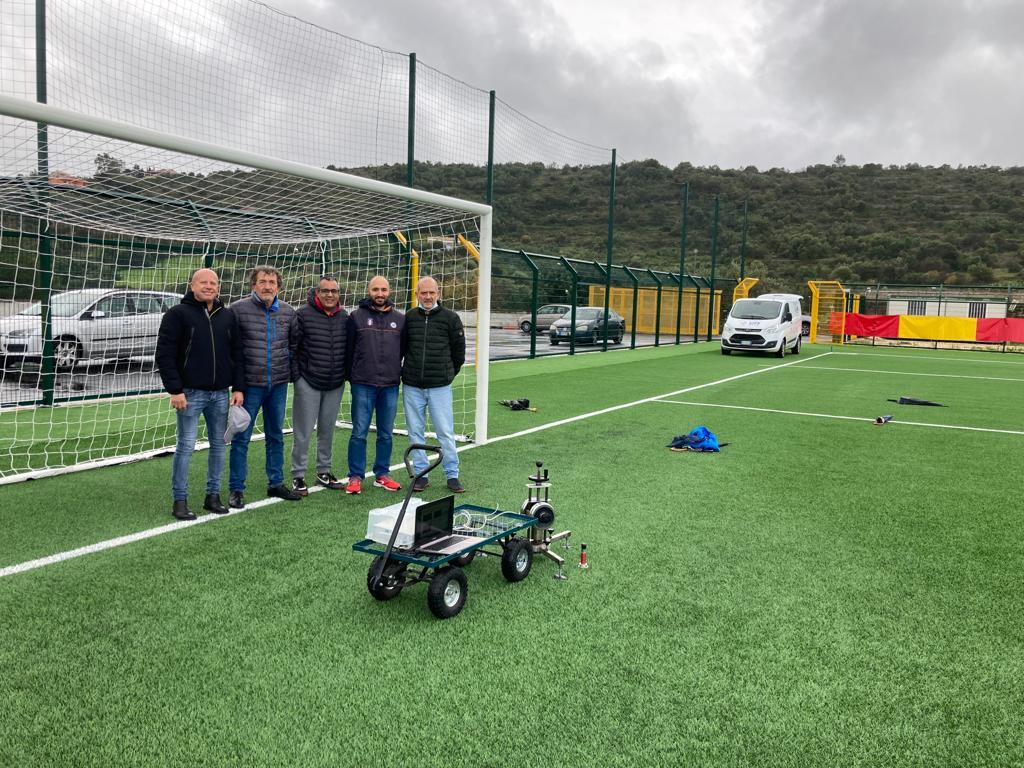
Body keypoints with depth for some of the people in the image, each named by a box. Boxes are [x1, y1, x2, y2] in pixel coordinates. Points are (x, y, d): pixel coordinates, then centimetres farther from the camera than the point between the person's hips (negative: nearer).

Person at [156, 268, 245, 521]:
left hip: (221, 394, 5)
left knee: (218, 444, 9)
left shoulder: (227, 316, 11)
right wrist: (175, 390, -14)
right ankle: (179, 500, 8)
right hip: (190, 393, -5)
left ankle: (213, 495, 20)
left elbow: (237, 354, 12)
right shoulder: (177, 314, -3)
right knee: (186, 446, -1)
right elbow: (165, 354, -8)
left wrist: (238, 387, 4)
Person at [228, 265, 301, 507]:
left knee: (276, 436, 15)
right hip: (250, 384, -4)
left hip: (279, 384, 4)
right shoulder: (238, 309, -9)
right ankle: (236, 489, 12)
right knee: (241, 438, 2)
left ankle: (276, 483, 27)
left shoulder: (288, 312, 3)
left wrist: (291, 369, 10)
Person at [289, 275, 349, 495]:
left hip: (335, 385, 5)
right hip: (308, 383, -4)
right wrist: (295, 375, -9)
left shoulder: (344, 317, 6)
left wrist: (346, 373, 10)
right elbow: (292, 345, -7)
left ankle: (324, 472, 26)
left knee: (328, 430, 14)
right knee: (303, 431, -1)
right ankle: (298, 475, 9)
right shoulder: (303, 314, -8)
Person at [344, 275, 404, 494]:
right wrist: (351, 375, 4)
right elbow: (348, 348, 4)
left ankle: (382, 474, 20)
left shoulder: (400, 319, 8)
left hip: (391, 386, 3)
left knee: (386, 434, 9)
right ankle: (355, 477, 9)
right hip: (363, 385, -2)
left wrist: (402, 374, 11)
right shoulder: (357, 316, 1)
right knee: (359, 433, 0)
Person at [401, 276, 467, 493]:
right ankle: (421, 474, 17)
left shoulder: (450, 318, 0)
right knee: (415, 432, 7)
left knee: (446, 432, 0)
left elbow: (459, 351, 7)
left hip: (440, 386, -2)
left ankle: (452, 475, 10)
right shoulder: (408, 317, 4)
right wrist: (406, 372, 12)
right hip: (412, 386, 2)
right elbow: (400, 347, 14)